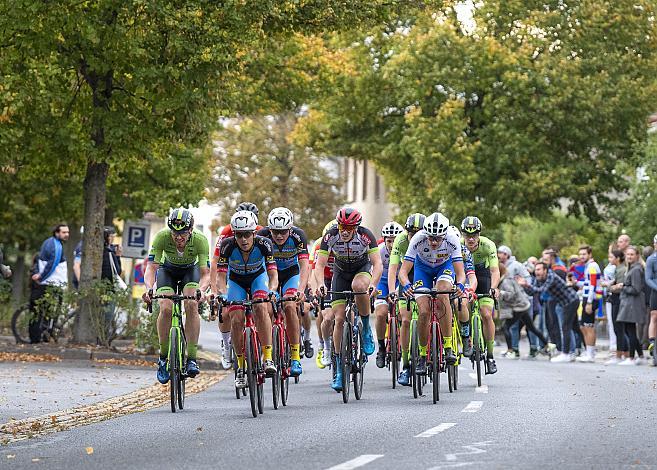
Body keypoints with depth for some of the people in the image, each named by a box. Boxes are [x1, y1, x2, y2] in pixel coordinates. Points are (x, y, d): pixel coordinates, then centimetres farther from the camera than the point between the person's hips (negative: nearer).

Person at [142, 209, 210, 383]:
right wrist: (149, 288, -53)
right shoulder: (162, 237, -33)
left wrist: (201, 290, -55)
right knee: (166, 308, -23)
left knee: (192, 305, -27)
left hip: (190, 271, 0)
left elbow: (205, 273, -33)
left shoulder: (200, 240, -33)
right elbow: (151, 267, -34)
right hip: (167, 270, 0)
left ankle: (192, 359, -22)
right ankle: (163, 358, -6)